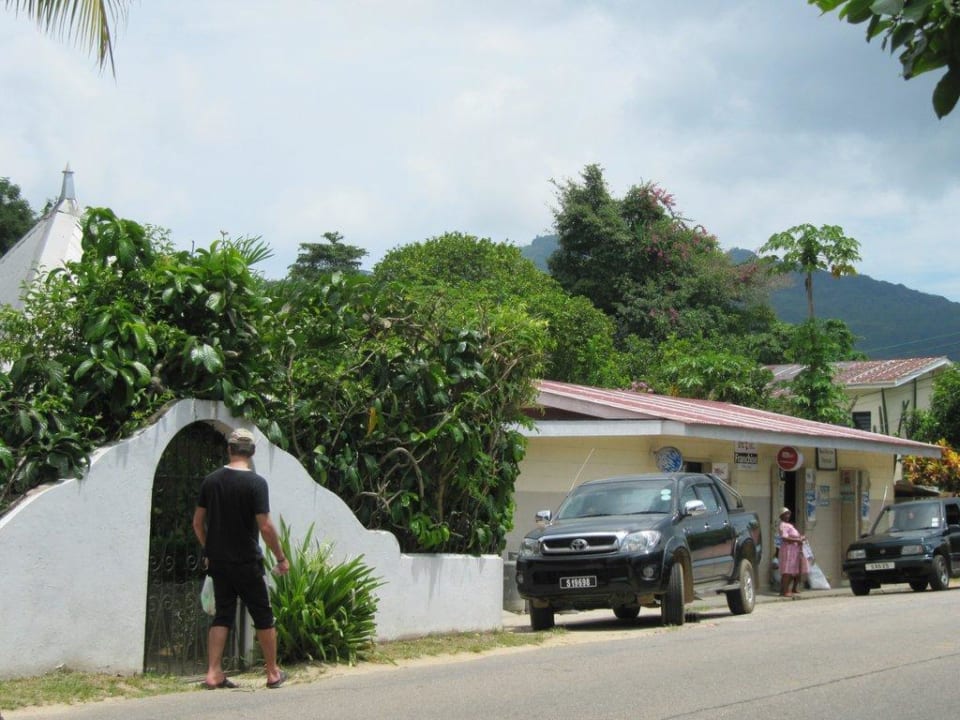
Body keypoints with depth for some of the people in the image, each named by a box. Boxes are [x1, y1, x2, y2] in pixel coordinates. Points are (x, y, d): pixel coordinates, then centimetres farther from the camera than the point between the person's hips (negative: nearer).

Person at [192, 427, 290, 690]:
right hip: (247, 562, -4)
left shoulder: (210, 481, 2)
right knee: (263, 617, 8)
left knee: (222, 616, 10)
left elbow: (198, 522, 6)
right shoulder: (256, 483, -14)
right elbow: (265, 527, -17)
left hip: (218, 561, 5)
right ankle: (273, 673, 16)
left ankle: (213, 673, 3)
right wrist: (281, 558, -7)